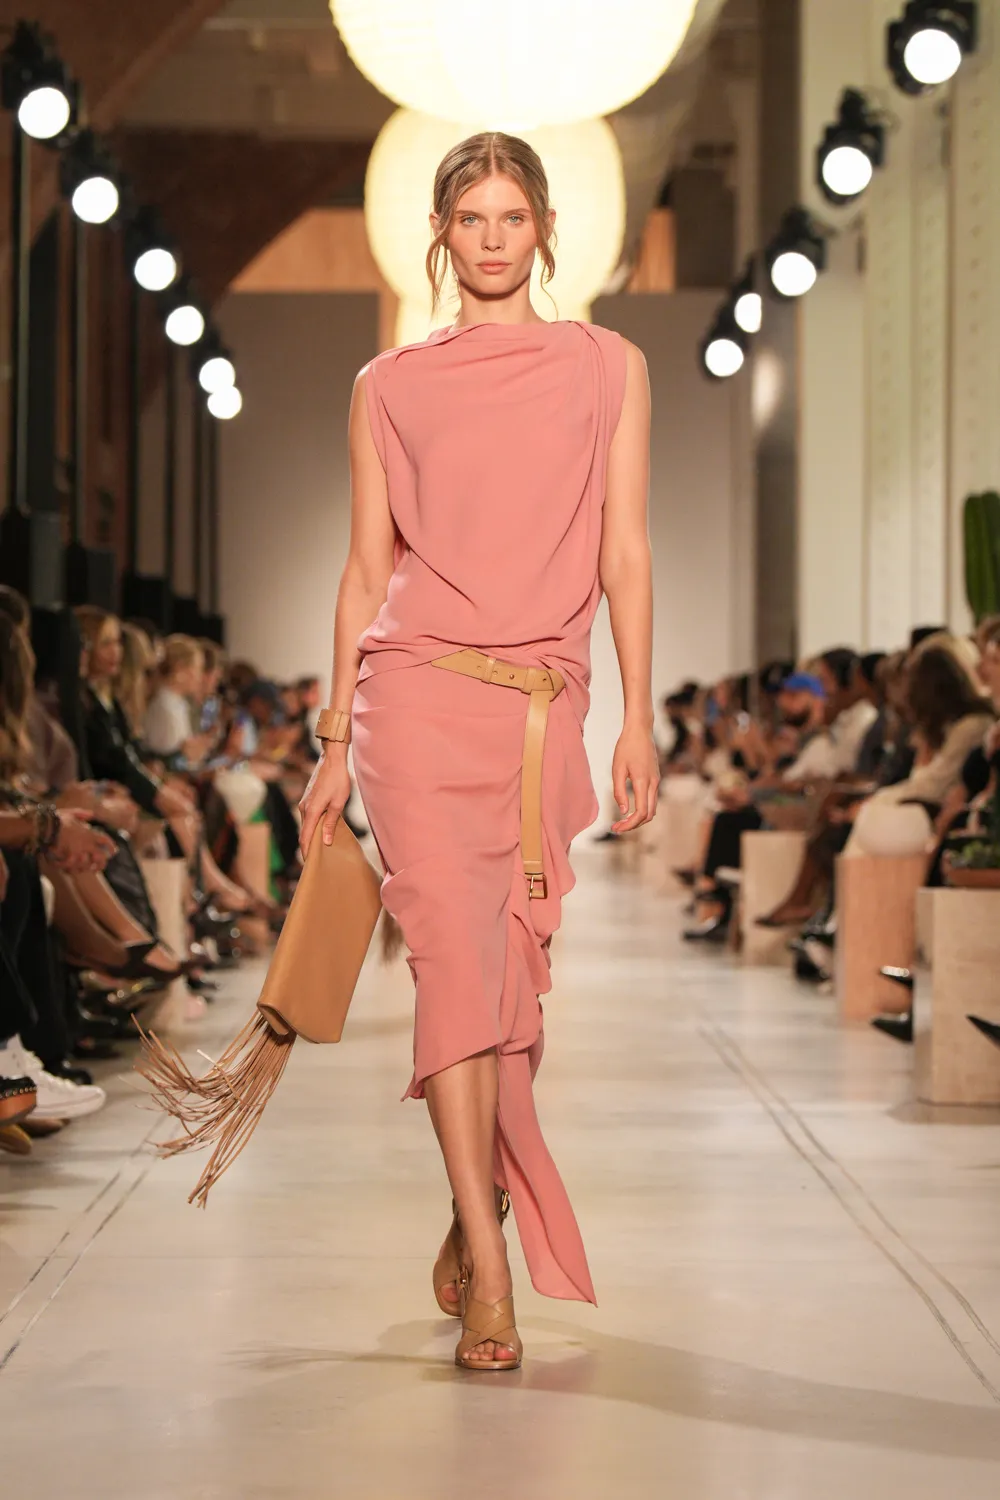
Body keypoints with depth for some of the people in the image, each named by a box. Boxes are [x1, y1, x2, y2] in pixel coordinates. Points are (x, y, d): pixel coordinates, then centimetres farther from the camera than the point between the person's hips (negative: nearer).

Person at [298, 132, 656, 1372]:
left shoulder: (608, 368, 11)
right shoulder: (388, 386, 9)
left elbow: (625, 554, 7)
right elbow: (366, 572, 10)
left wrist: (639, 721, 1)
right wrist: (336, 742, 7)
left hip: (542, 703, 2)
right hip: (418, 690, -1)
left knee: (510, 972, 5)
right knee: (456, 953, -13)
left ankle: (472, 1223, 25)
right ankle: (489, 1276, -14)